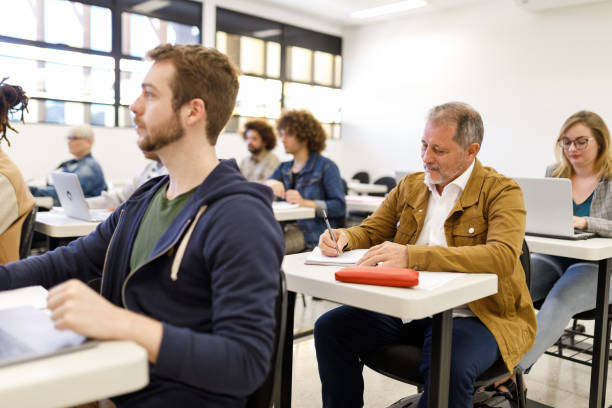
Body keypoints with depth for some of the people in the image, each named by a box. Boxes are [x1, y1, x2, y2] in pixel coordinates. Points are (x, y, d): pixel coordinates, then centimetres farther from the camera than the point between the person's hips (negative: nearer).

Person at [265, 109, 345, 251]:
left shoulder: (326, 166, 1)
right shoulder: (284, 168, 22)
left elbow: (340, 206, -9)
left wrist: (305, 203, -20)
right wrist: (269, 184, -11)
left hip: (314, 239, -6)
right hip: (286, 231, 6)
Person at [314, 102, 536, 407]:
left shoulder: (501, 191, -7)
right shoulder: (409, 186, 11)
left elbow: (502, 257, -24)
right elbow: (370, 231, 18)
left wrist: (412, 255, -34)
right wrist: (344, 237, -9)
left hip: (471, 315, -5)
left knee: (449, 368, -35)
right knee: (329, 328, -11)